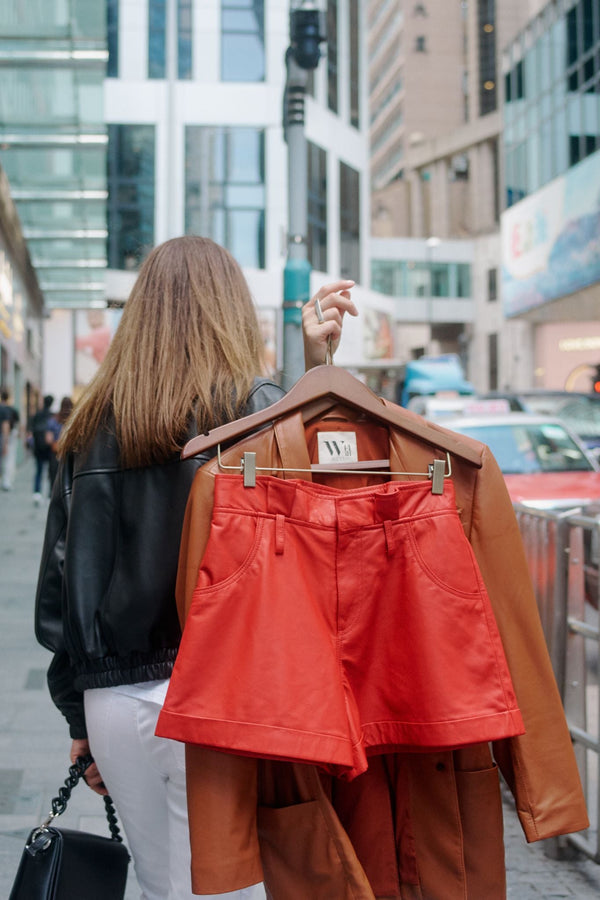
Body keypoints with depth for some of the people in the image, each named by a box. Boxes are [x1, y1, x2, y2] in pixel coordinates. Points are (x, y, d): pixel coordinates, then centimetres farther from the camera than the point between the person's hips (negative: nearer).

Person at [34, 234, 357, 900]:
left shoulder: (92, 426, 8)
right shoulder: (252, 406, -7)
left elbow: (60, 583, 9)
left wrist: (80, 716, 17)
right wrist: (318, 364, -2)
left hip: (113, 701, 5)